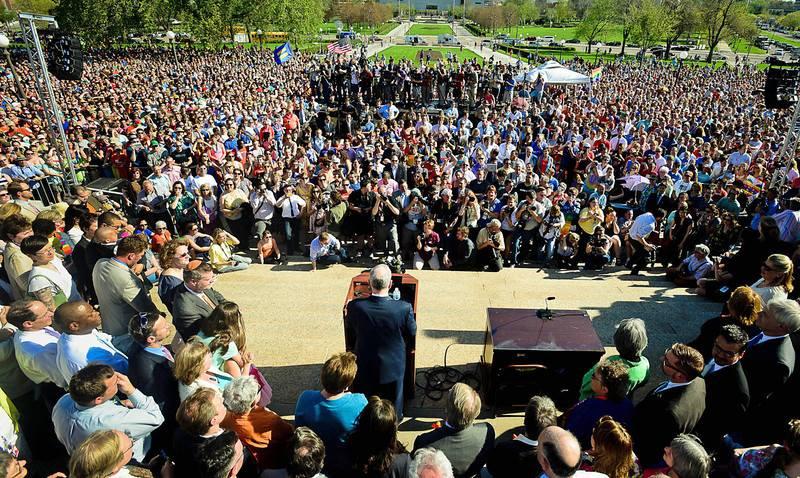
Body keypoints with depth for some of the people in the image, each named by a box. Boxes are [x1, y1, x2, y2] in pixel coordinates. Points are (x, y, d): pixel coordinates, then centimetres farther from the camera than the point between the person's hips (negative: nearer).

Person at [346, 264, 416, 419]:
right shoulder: (404, 308, -29)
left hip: (364, 368, 1)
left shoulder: (354, 306, -26)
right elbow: (412, 333, -10)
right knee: (393, 411, 27)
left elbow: (350, 332, -6)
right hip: (393, 369, 0)